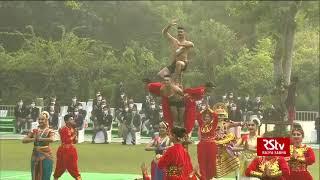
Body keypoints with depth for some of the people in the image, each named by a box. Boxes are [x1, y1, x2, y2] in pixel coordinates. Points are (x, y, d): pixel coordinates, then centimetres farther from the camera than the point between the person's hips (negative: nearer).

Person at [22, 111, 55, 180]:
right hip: (35, 155, 4)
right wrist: (34, 139, -14)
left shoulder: (49, 131, -1)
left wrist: (40, 139, -18)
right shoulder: (34, 131, 9)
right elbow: (24, 140, 1)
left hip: (46, 155, -4)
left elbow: (52, 139, -24)